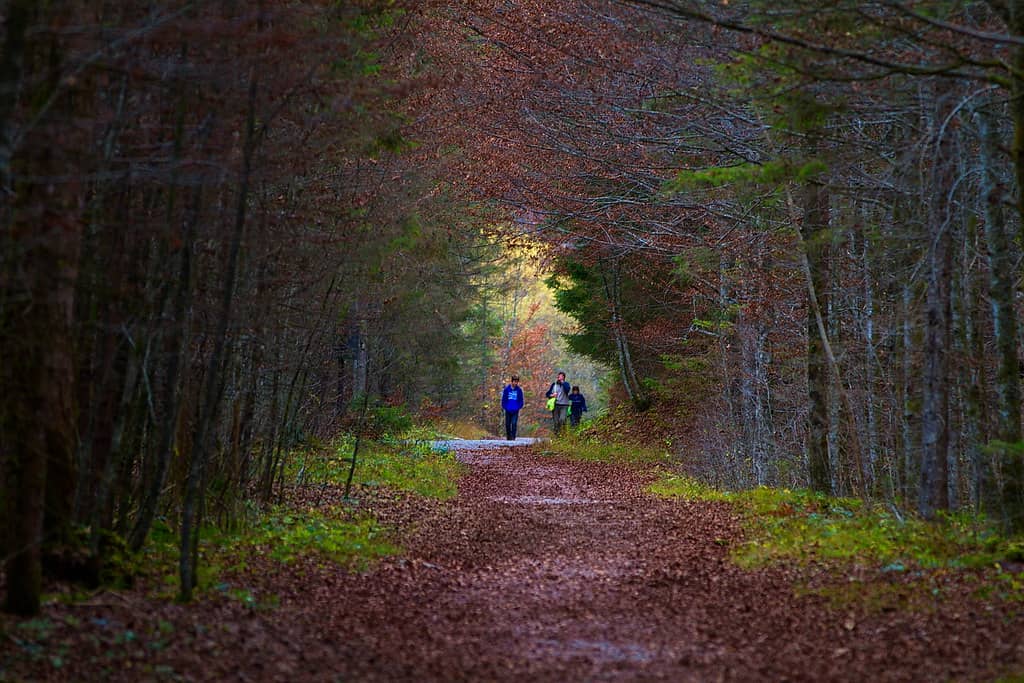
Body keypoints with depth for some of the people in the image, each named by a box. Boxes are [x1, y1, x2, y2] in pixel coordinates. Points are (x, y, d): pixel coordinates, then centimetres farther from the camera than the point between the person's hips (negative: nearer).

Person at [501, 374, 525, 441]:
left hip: (515, 410, -1)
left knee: (514, 424, -10)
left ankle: (513, 437, -6)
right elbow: (503, 399, 4)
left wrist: (519, 407, -4)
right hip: (508, 410, 1)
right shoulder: (507, 389, -2)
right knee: (507, 424, 8)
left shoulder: (519, 390, -2)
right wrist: (504, 407, -2)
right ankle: (508, 436, 22)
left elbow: (521, 400, 5)